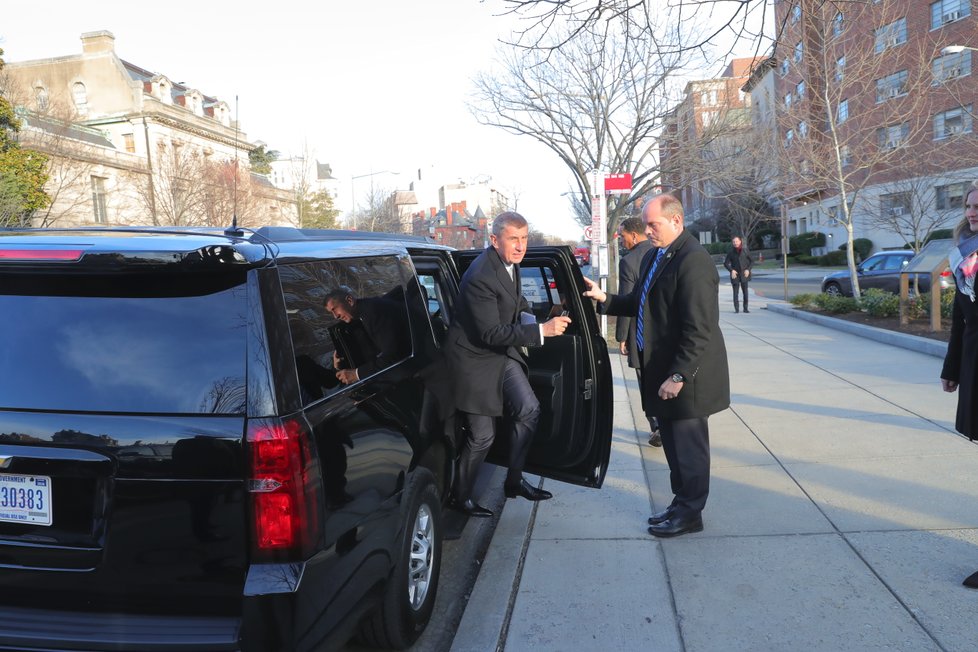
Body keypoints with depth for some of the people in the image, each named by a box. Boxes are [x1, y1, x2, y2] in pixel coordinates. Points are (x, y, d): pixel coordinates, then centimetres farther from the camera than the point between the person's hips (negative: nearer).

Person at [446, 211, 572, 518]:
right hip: (475, 357, -8)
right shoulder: (480, 276, -28)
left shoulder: (509, 263, 0)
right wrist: (541, 330, -31)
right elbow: (491, 333, -28)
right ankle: (460, 497, 21)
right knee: (482, 435, 0)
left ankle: (514, 481, 21)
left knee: (529, 409, 4)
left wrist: (531, 317, -4)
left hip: (503, 353, 8)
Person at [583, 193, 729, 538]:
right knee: (673, 441, 18)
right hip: (661, 368, 9)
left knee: (687, 444, 6)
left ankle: (690, 513, 22)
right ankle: (680, 503, 33)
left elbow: (699, 328, -23)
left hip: (686, 374, -9)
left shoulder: (693, 260, -20)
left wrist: (678, 375, -22)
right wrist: (605, 299, 2)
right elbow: (640, 303, 17)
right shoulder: (654, 256, 10)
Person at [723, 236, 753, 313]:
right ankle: (736, 308, 4)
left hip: (744, 274, 0)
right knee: (735, 292, -2)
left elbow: (751, 261, 8)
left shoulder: (745, 250, 3)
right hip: (735, 275, 0)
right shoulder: (731, 252, 3)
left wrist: (748, 269, -7)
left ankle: (745, 308, 9)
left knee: (745, 291, 1)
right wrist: (731, 270, -8)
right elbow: (726, 263, 6)